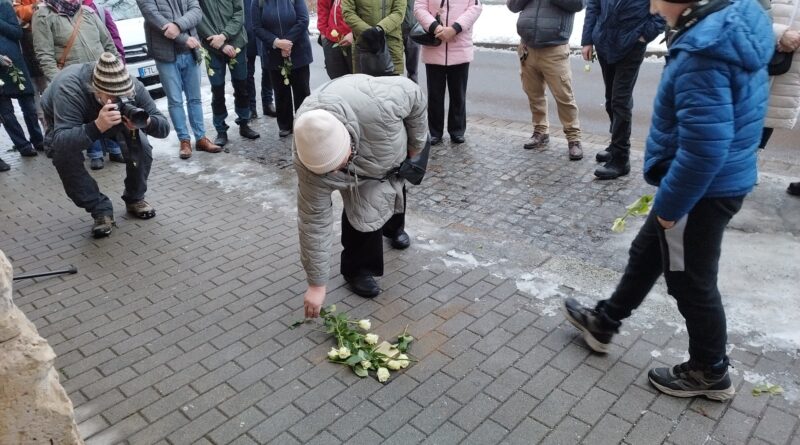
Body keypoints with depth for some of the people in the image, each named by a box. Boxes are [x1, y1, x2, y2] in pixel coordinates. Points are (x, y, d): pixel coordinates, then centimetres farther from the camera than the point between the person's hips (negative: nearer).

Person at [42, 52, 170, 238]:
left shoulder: (133, 87, -33)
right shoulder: (69, 89, -43)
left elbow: (164, 127, -31)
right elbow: (60, 141, -50)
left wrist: (146, 122, -53)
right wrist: (97, 126, -65)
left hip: (114, 120, 3)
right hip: (64, 123, -2)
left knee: (141, 144, -20)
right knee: (65, 156, -29)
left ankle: (135, 199, 6)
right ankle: (100, 210, -8)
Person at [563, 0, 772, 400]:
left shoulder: (702, 53, -29)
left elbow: (704, 148, -30)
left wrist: (669, 204, -16)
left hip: (701, 190, -10)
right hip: (717, 183, 10)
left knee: (691, 281, 11)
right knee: (646, 254, 23)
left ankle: (710, 372, 34)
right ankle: (603, 323, 42)